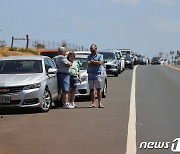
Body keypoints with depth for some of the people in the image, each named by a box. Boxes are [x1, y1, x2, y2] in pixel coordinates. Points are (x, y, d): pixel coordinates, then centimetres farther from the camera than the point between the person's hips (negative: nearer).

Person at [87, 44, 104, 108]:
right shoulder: (89, 56, 15)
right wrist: (96, 62, -6)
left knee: (99, 89, -7)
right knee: (91, 89, 4)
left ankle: (100, 103, -8)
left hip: (97, 74, -3)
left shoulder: (100, 56, 7)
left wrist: (92, 61, -3)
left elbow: (100, 62, -11)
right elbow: (88, 64, -3)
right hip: (90, 74, 3)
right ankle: (93, 103, 8)